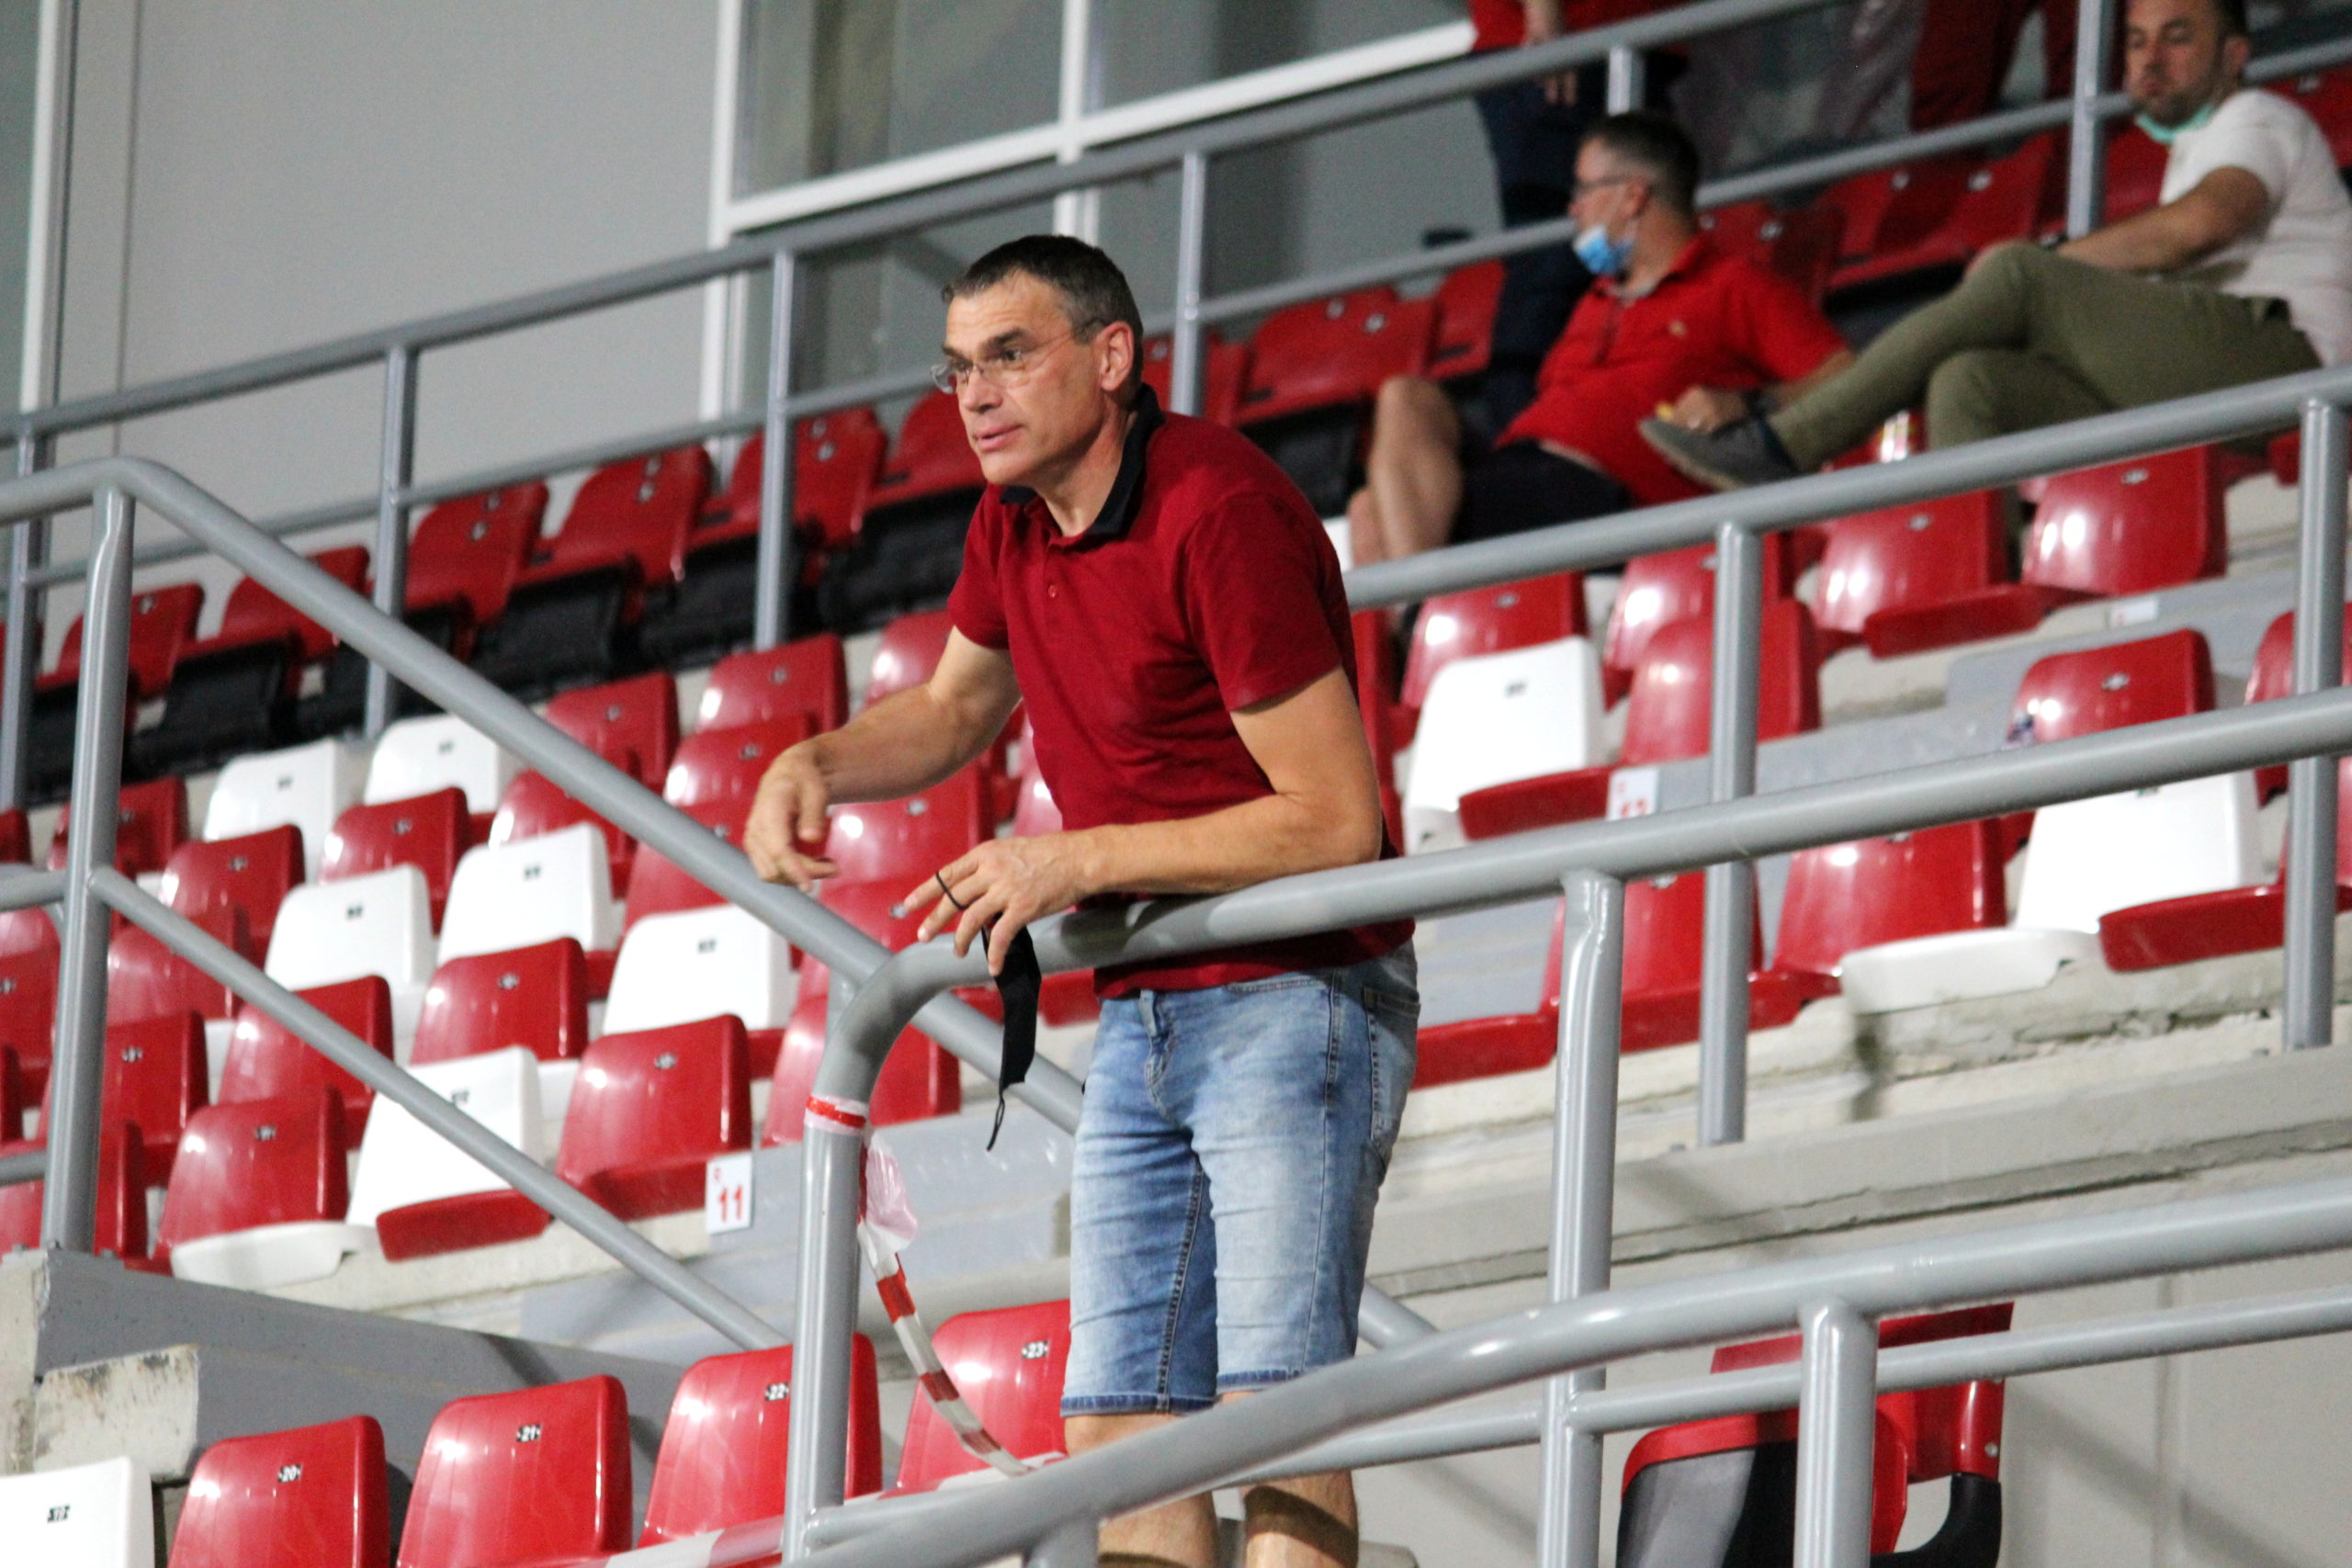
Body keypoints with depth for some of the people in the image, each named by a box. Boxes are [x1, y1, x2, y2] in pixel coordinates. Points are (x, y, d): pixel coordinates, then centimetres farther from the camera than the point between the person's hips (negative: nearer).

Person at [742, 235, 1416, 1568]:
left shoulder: (1219, 510, -18)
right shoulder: (1017, 523, 8)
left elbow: (1334, 819, -20)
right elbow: (956, 709, 29)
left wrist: (1081, 858, -19)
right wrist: (815, 766, 8)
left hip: (1296, 998, -9)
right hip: (1143, 1015, 9)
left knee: (1274, 1394, -16)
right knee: (1122, 1421, 2)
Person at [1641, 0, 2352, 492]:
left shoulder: (2262, 120, 9)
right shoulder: (2194, 147, 37)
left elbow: (2203, 222, -13)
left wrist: (2043, 264, -5)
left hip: (2277, 348, -8)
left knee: (2017, 276, -21)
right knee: (1967, 381, -15)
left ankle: (1785, 445, -23)